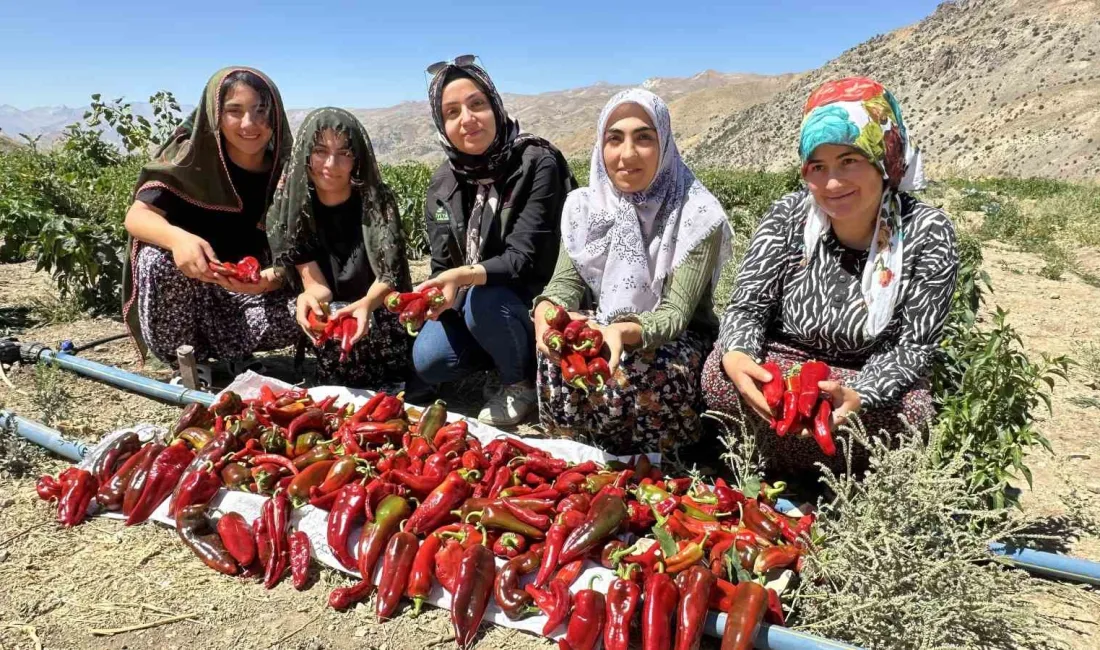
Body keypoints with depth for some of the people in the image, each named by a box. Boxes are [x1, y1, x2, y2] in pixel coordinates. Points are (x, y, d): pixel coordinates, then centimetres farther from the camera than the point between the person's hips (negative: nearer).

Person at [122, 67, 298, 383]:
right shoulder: (193, 156, -14)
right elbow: (137, 215, -22)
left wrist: (266, 280, -35)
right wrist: (178, 237, -45)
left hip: (247, 291, 1)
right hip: (186, 287, -1)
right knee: (159, 257, -32)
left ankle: (235, 352, 5)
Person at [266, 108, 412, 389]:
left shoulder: (378, 201, -11)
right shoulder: (290, 210, -7)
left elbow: (389, 276, -15)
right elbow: (316, 284, -10)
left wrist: (366, 305, -38)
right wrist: (308, 298, -36)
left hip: (380, 316, -1)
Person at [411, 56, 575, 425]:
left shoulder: (537, 165, -18)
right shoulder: (443, 181, 0)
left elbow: (523, 259, -24)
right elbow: (443, 266, 2)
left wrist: (465, 276, -40)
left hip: (534, 300, -5)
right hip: (469, 299, 5)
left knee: (483, 301, -35)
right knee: (427, 361, -17)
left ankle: (523, 383, -6)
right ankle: (509, 354, 11)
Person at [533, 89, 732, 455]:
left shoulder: (697, 215, -15)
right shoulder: (585, 205, -1)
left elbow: (676, 313, -21)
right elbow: (566, 281, -6)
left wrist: (624, 332, -44)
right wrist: (546, 311, -32)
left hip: (676, 340, -2)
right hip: (603, 331, 3)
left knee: (633, 371, -37)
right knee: (557, 361, -31)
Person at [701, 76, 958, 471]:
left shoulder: (926, 233, -14)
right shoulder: (789, 216, -10)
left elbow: (913, 347, -16)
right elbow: (748, 306, -11)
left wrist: (858, 396, -37)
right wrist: (736, 355, -35)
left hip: (873, 382, 0)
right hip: (782, 363, 1)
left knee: (911, 411, -32)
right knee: (720, 375, -29)